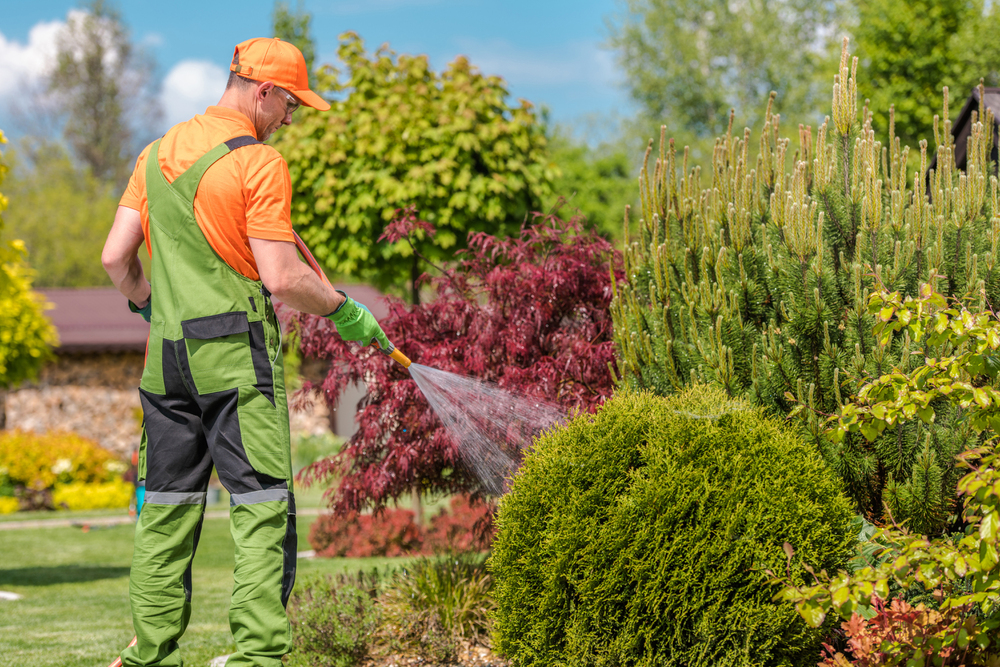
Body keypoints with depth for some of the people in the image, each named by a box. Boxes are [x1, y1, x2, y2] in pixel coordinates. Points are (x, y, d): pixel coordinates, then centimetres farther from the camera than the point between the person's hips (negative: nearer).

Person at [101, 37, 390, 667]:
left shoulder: (157, 152, 12)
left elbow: (116, 258, 11)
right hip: (238, 354, -7)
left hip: (166, 355, 7)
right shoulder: (260, 163, -9)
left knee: (167, 509, 11)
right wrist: (342, 309, 0)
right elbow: (281, 278, -15)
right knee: (263, 510, -4)